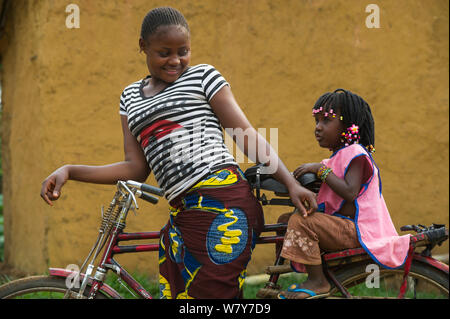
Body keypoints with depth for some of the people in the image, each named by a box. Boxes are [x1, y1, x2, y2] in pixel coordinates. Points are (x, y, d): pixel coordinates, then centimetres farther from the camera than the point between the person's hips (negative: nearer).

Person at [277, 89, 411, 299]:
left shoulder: (355, 154, -10)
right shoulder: (340, 156, 21)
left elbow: (349, 192, -25)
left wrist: (321, 169, -20)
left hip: (357, 230, -11)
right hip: (344, 226, 11)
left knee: (301, 222, -27)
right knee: (287, 220, 19)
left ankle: (317, 282, -19)